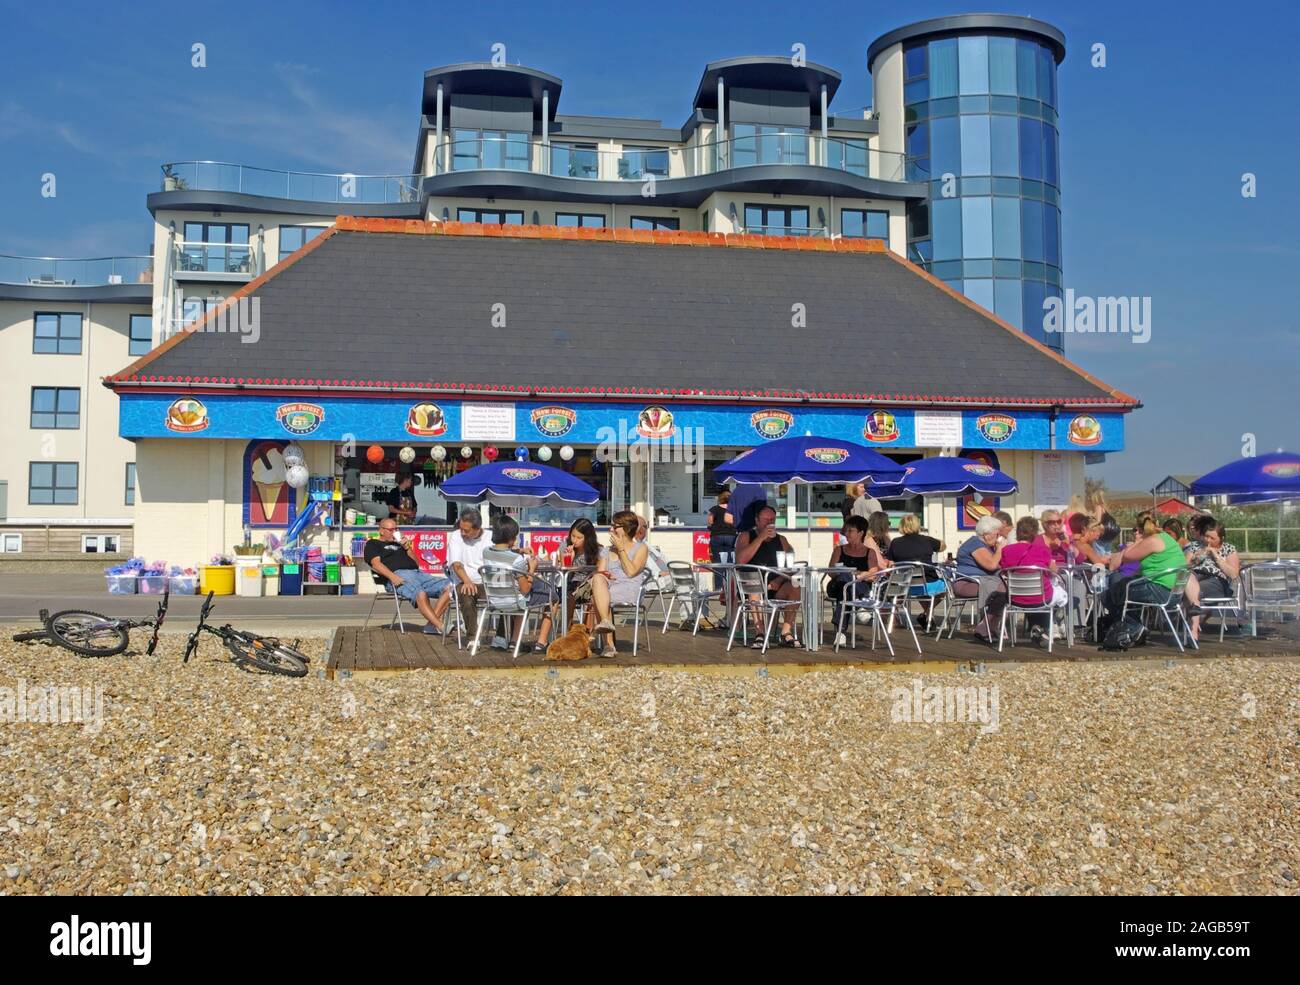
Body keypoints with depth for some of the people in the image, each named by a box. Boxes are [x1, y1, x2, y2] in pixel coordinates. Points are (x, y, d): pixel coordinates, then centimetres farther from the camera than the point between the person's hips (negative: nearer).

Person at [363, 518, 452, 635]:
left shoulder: (399, 544, 36)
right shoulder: (372, 544, 19)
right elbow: (376, 564, -1)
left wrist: (408, 549, 14)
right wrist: (392, 576, -18)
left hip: (418, 573, 7)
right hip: (399, 574, -7)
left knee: (448, 586, -16)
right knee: (420, 593, -38)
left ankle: (432, 624, -25)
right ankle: (441, 627, -41)